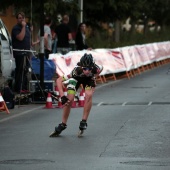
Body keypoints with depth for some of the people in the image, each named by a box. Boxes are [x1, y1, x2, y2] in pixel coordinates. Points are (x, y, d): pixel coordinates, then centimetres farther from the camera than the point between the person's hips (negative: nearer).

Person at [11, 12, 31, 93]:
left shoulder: (26, 27, 17)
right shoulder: (16, 28, -10)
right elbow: (20, 38, -24)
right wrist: (23, 27, -21)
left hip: (26, 53, 9)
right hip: (19, 53, -9)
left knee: (25, 71, 12)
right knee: (20, 71, -9)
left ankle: (24, 87, 19)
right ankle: (19, 88, -8)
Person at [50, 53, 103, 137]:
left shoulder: (95, 68, -38)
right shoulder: (77, 70, -44)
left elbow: (101, 68, -9)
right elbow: (59, 80, -41)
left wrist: (94, 77, -13)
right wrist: (62, 96, -47)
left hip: (88, 79, 1)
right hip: (76, 78, -1)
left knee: (88, 95, -25)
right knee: (69, 99, -15)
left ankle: (84, 121, -11)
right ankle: (63, 124, 3)